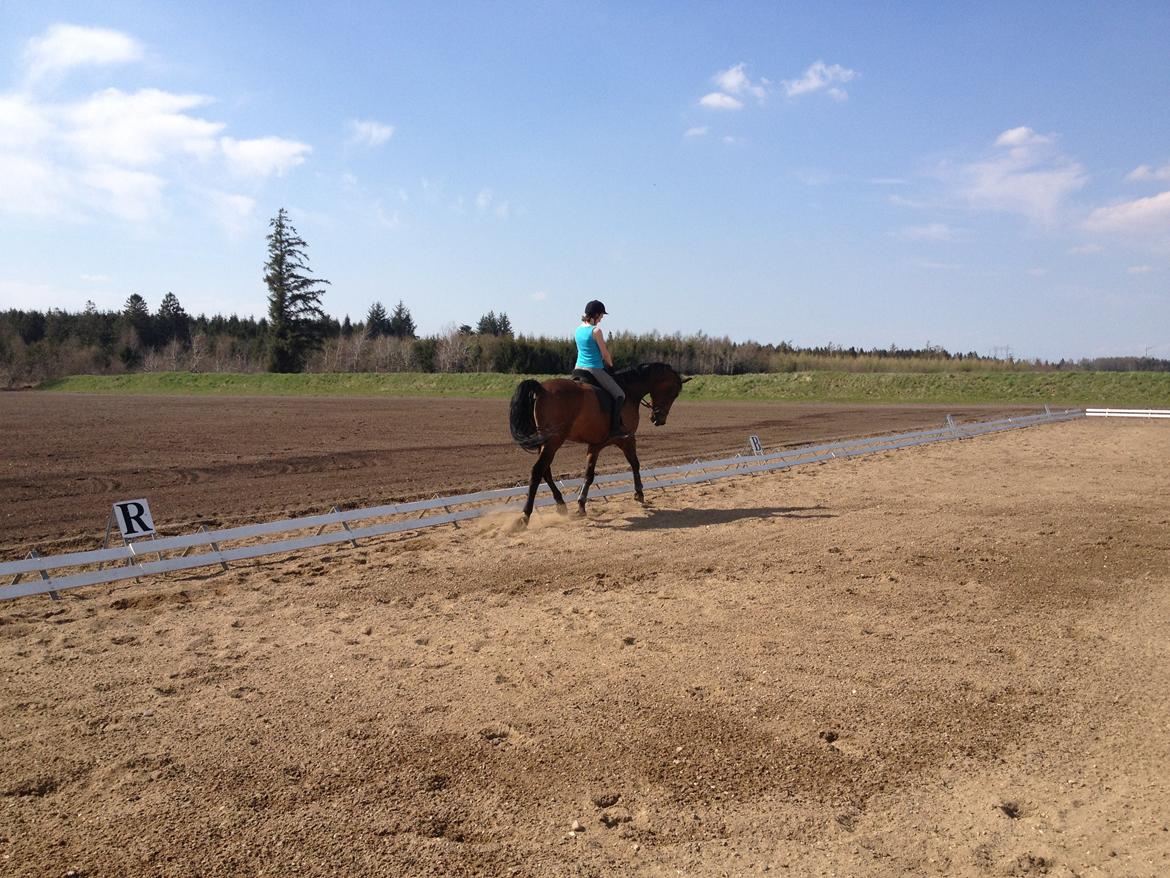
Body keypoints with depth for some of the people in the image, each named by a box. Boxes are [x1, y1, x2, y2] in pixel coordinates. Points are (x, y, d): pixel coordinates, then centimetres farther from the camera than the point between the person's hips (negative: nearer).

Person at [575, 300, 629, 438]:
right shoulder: (596, 331, -15)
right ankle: (615, 429, -4)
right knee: (620, 395, 2)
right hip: (595, 369, -8)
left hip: (579, 368, 8)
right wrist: (610, 365, 10)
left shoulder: (578, 330, 8)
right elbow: (605, 355, -11)